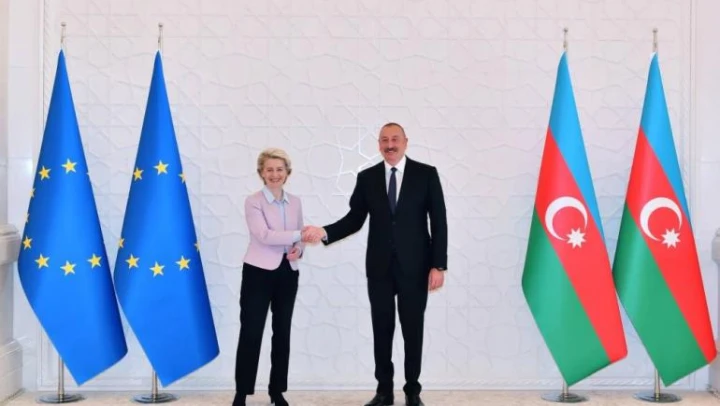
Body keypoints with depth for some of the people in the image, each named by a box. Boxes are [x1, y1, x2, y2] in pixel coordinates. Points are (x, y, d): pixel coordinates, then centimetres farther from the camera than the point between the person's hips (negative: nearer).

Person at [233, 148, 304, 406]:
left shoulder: (295, 203, 9)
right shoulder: (253, 201, -7)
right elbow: (264, 235, -20)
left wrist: (298, 250, -8)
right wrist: (300, 234, -27)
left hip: (287, 273, 5)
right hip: (259, 272, -5)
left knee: (282, 333, 11)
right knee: (251, 333, -3)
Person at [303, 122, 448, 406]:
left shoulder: (426, 174, -2)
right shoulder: (367, 177, 4)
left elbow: (439, 221, -4)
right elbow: (354, 219, 3)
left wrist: (439, 265, -9)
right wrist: (324, 233, -14)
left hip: (414, 266, -2)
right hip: (379, 266, 2)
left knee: (413, 329, 6)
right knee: (381, 329, 8)